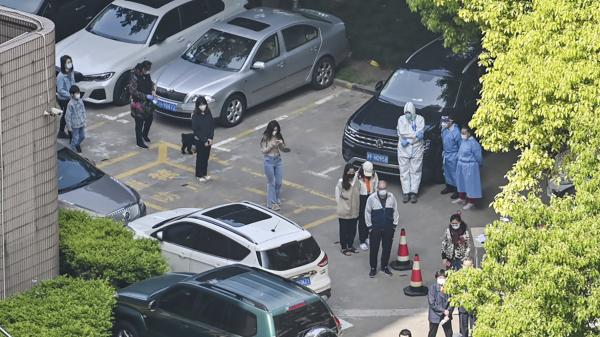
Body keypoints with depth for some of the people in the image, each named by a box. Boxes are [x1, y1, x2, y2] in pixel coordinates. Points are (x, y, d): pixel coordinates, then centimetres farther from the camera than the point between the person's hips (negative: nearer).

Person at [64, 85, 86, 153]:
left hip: (81, 124, 7)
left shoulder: (80, 101, 0)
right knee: (75, 138, 2)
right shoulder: (70, 104, -22)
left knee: (82, 136, 20)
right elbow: (67, 116, -17)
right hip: (74, 125, -7)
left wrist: (84, 121, 15)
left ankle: (77, 145, 47)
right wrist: (69, 126, -13)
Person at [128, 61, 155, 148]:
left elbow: (151, 83, 20)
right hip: (139, 103, -8)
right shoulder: (135, 77, -23)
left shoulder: (147, 75, 0)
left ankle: (145, 134, 44)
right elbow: (133, 91, -25)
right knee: (139, 122, 2)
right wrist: (146, 96, -25)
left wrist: (152, 91, -2)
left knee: (150, 118, 19)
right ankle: (139, 141, 15)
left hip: (147, 102, 8)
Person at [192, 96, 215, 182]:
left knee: (206, 157, 14)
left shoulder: (208, 114, -3)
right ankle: (199, 175, 19)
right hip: (199, 140, -4)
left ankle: (205, 174, 28)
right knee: (200, 157, 7)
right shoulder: (195, 116, -16)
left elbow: (212, 126, 0)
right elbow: (195, 130, -16)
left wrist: (210, 138, -11)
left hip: (208, 140, 4)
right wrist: (204, 141, -16)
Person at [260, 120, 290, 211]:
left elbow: (283, 149, 5)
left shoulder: (278, 137, 0)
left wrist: (281, 144, -16)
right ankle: (272, 203, 9)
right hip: (269, 161, -4)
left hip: (278, 160, 4)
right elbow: (263, 151, -11)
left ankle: (277, 200, 28)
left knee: (279, 182, 11)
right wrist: (272, 145, -24)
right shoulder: (265, 138, -12)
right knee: (271, 183, 2)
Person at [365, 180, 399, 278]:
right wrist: (370, 226, -3)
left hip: (389, 228, 2)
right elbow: (367, 213, -3)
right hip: (376, 228, -2)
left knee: (387, 248, 11)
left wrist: (394, 225, 5)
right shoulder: (371, 198, -11)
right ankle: (373, 268, 16)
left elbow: (395, 211, 6)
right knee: (374, 249, 3)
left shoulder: (391, 197, -4)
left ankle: (385, 266, 28)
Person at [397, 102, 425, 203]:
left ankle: (413, 192, 4)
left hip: (416, 149, -1)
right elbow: (402, 133, -9)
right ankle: (406, 192, 5)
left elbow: (420, 134, -11)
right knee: (404, 171, 1)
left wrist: (408, 141, -17)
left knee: (415, 171, 0)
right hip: (403, 149, 1)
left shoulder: (420, 119, 2)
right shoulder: (401, 119, 5)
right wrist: (415, 134, -14)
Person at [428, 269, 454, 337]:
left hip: (446, 316, 3)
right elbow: (432, 304, -15)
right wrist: (443, 311, -16)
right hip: (435, 316, -3)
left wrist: (448, 315, -13)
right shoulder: (432, 288, -13)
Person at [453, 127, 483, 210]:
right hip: (461, 165, 8)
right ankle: (462, 198, 41)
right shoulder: (463, 141, 0)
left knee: (470, 183, 3)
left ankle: (471, 202, 15)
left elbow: (477, 155, -13)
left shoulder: (473, 143, -23)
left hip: (470, 166, -8)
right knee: (461, 181, 22)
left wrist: (478, 164, 0)